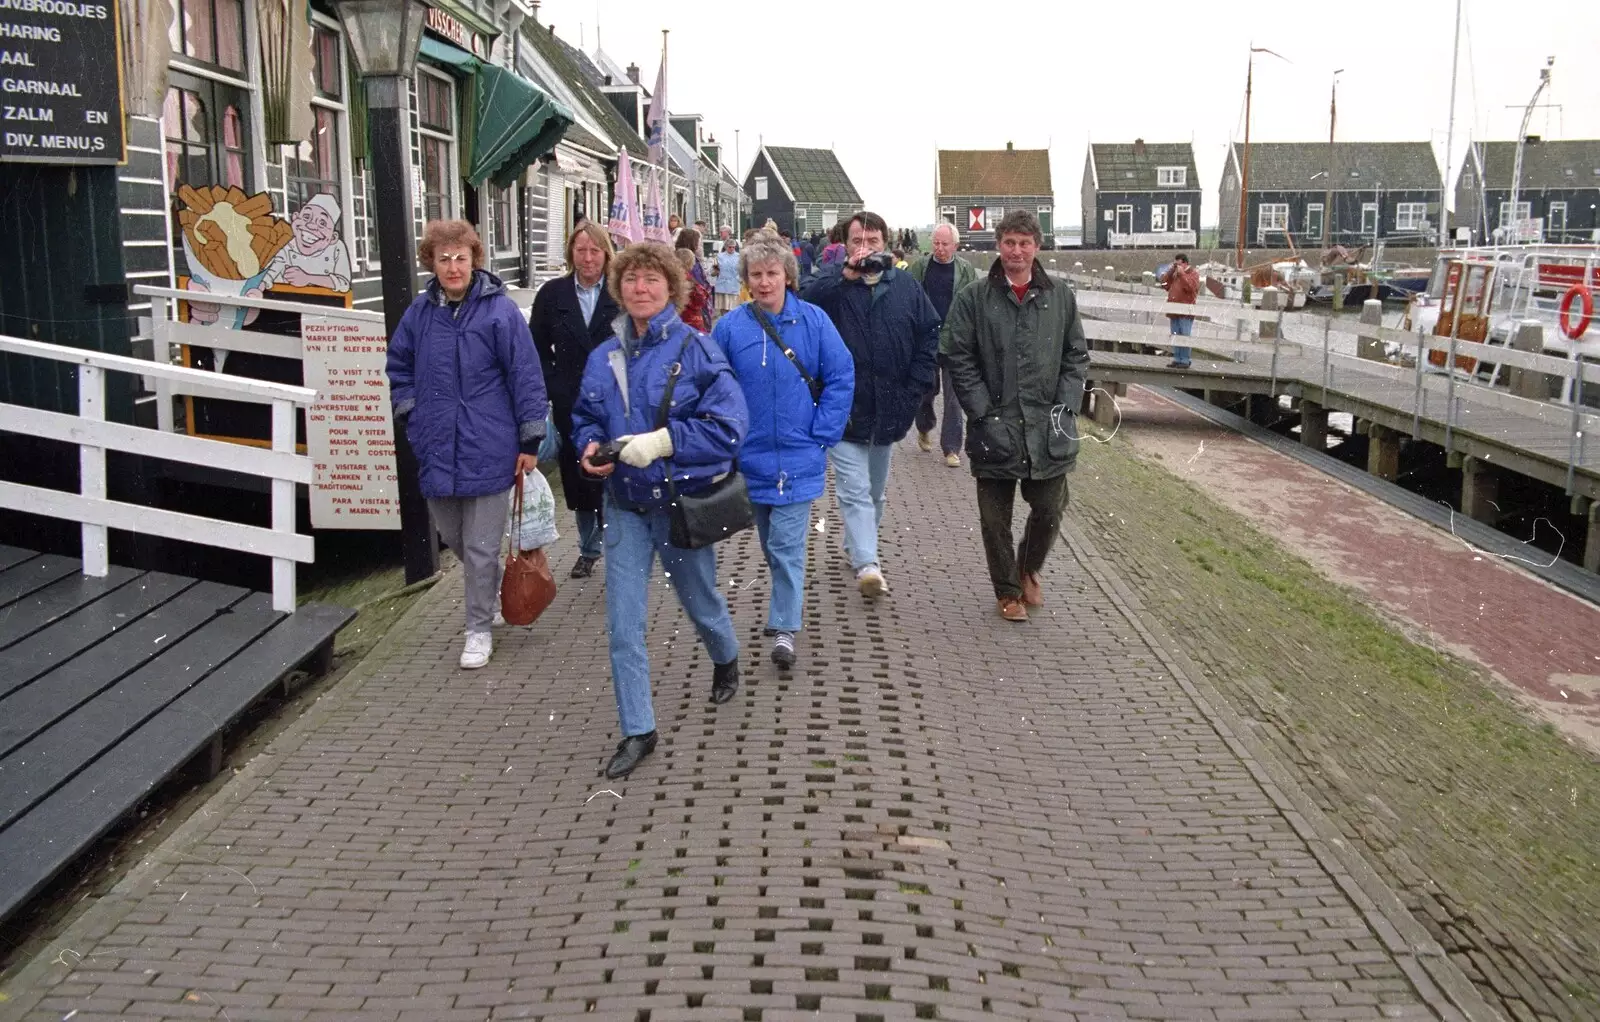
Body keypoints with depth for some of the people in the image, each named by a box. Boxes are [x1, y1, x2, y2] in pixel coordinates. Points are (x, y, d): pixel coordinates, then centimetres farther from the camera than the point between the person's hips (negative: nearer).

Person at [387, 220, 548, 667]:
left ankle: (479, 629, 19)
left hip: (488, 453, -5)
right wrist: (411, 416, 7)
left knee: (481, 549, 4)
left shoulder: (499, 310, -10)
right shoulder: (420, 312, 4)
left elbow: (526, 376, -9)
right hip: (437, 451, 5)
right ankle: (493, 589, 45)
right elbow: (398, 365, 19)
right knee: (452, 537, 19)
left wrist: (530, 441, -9)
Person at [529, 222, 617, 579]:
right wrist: (556, 388, 1)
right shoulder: (552, 294, 4)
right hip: (570, 405, 3)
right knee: (577, 479, 12)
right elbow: (538, 349, 8)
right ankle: (589, 548, 29)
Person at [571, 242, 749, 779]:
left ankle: (727, 661, 53)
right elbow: (585, 417, 15)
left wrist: (664, 441, -26)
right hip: (625, 503, 3)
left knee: (700, 601, 19)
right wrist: (590, 446, -8)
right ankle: (637, 731, 11)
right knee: (622, 624, -1)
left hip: (683, 499, -3)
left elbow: (728, 425, -18)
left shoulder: (696, 349, -13)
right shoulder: (603, 357, 2)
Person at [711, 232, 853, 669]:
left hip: (798, 457, -2)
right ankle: (787, 600, 39)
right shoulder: (730, 327, -4)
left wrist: (822, 435, -8)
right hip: (752, 456, 3)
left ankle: (784, 628, -2)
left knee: (787, 545, -7)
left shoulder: (813, 321, -6)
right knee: (772, 544, 18)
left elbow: (841, 378, -4)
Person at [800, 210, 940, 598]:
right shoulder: (832, 282, -3)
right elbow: (803, 303, -23)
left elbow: (930, 334, 5)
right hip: (844, 408, -4)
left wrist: (915, 389, -3)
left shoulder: (906, 286, 3)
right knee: (855, 490, -9)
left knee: (876, 490, 18)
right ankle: (866, 565, -13)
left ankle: (858, 547, 37)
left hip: (889, 409, 4)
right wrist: (847, 274, -28)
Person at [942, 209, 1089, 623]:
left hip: (1048, 429, 2)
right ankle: (1007, 590, 27)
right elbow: (959, 360, -3)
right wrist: (982, 411, -10)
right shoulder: (973, 299, -2)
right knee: (995, 518, 8)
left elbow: (1076, 356, 10)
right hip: (994, 429, -2)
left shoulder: (1061, 298, 6)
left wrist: (1065, 405, -2)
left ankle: (1029, 569, 37)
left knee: (1049, 512, 8)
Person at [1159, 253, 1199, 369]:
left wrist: (1182, 274, -17)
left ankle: (1185, 360, -6)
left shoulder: (1193, 274, -2)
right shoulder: (1174, 274, 18)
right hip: (1174, 311, 7)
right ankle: (1177, 359, 13)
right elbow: (1164, 284, 13)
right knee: (1175, 337, 8)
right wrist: (1170, 271, 3)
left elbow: (1190, 287, -18)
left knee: (1185, 336, -8)